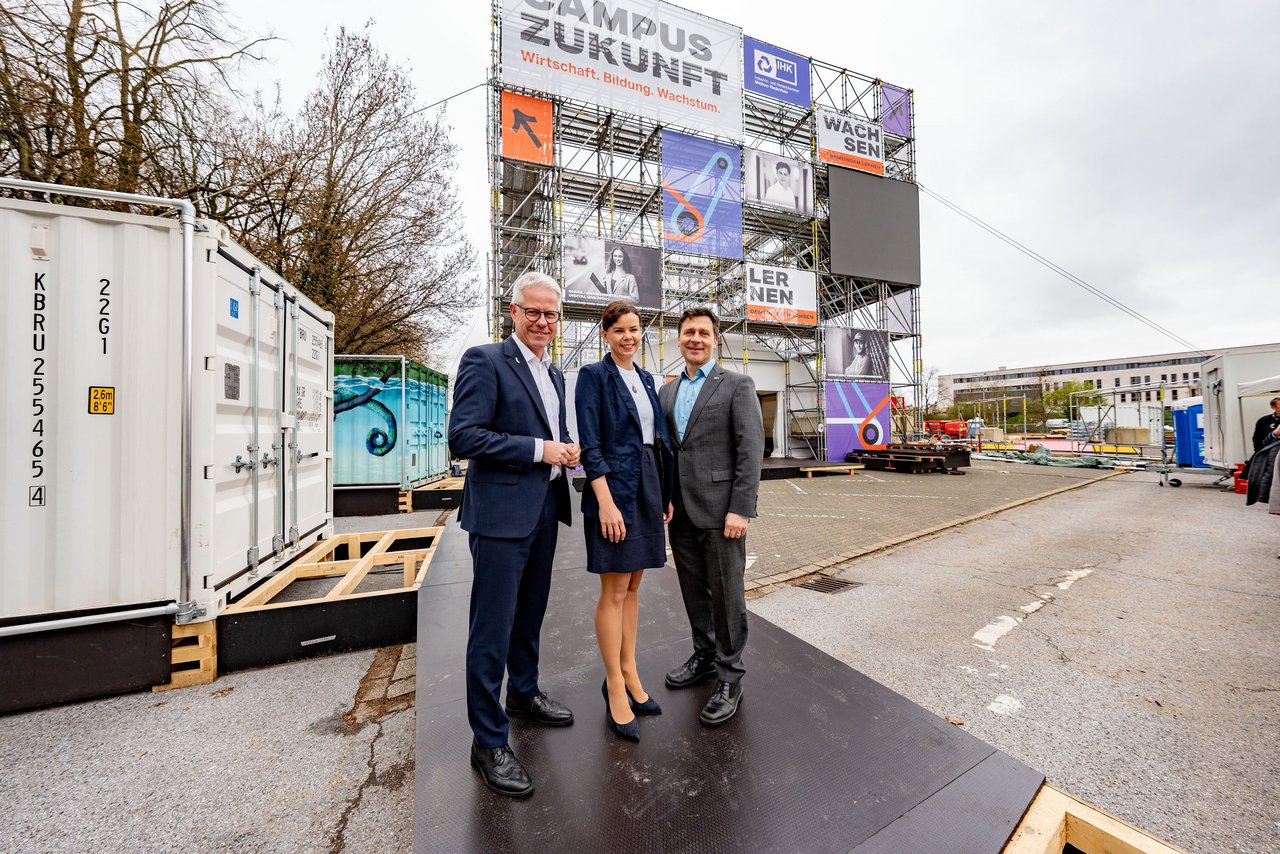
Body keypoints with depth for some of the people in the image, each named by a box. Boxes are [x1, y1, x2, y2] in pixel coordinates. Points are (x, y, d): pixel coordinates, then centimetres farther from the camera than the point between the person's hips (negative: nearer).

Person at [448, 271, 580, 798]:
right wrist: (539, 450, -18)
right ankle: (488, 741, 21)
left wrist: (566, 452, 1)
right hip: (502, 511, -8)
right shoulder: (484, 361, -9)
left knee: (530, 614, 22)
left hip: (544, 508, 8)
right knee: (492, 628, 3)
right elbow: (463, 437, -18)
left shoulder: (553, 374, 15)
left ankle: (524, 694, 43)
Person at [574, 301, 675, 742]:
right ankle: (615, 687, 19)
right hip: (614, 489, -7)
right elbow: (590, 445, -13)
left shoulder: (646, 378, 14)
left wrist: (665, 494, 13)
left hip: (648, 488, 7)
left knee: (633, 586, 15)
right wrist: (606, 502, -19)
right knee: (614, 590, 3)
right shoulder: (593, 375, -6)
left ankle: (629, 672, 30)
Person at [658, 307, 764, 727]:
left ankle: (729, 677, 25)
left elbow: (751, 451, -10)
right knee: (693, 590, 18)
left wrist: (740, 509, -16)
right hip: (680, 511, 6)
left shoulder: (737, 386, -4)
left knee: (726, 594, 6)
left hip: (720, 510, -5)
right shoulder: (667, 392, 13)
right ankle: (704, 654, 39)